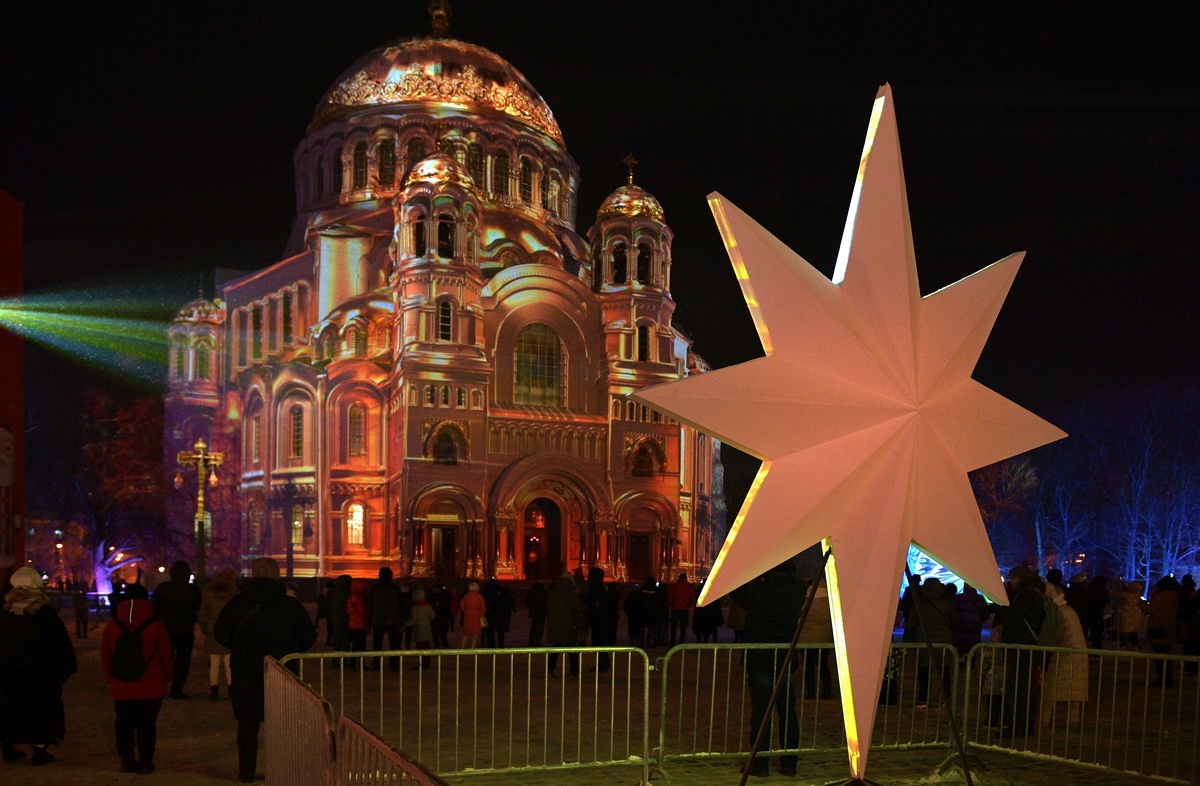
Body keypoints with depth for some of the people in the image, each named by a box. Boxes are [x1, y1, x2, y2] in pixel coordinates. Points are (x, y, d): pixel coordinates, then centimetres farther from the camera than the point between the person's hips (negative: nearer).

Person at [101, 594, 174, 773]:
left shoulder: (112, 626, -1)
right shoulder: (156, 626, -10)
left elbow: (105, 655, 6)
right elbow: (166, 655, -4)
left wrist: (109, 678, 19)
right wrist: (167, 677, 11)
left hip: (121, 686, 2)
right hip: (150, 687, -2)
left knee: (124, 724, 13)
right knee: (147, 725, 5)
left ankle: (127, 760, 15)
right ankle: (146, 762, 6)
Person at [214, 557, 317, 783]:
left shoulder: (237, 603, -3)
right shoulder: (290, 604, -6)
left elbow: (221, 633, 1)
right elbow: (309, 636, -4)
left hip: (245, 673, 1)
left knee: (247, 724, 12)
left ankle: (247, 772, 16)